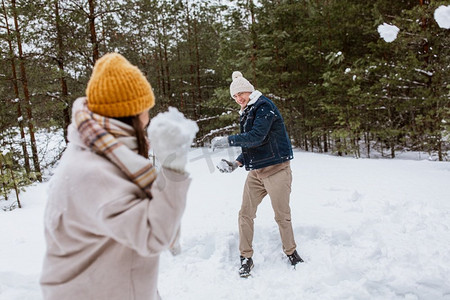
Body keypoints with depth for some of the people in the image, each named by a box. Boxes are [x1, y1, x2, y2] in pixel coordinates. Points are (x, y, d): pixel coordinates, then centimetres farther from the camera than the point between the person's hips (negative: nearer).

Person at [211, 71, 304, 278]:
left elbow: (257, 137, -22)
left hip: (276, 169, -7)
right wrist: (236, 164, 4)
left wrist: (228, 141, -18)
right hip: (255, 172, 8)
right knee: (245, 214, 3)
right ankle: (246, 257, 15)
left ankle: (291, 252, 25)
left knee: (282, 216, 3)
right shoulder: (247, 114, 18)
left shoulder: (264, 106, -8)